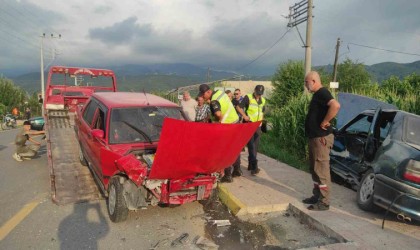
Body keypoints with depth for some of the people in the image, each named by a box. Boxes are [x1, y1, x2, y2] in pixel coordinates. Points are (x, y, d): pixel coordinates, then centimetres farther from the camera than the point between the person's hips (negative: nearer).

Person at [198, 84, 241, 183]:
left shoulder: (214, 101, -22)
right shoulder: (220, 92, 4)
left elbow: (218, 114, -39)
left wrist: (219, 121, -18)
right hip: (235, 121, 9)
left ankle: (228, 175, 8)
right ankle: (237, 170, 33)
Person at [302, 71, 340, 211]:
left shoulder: (322, 92, -15)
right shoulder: (317, 94, 17)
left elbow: (335, 105, -32)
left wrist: (324, 122, -24)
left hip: (321, 138, -11)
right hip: (314, 137, 11)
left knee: (321, 169, -4)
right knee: (315, 169, 16)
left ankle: (324, 202, 5)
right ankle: (317, 196, 27)